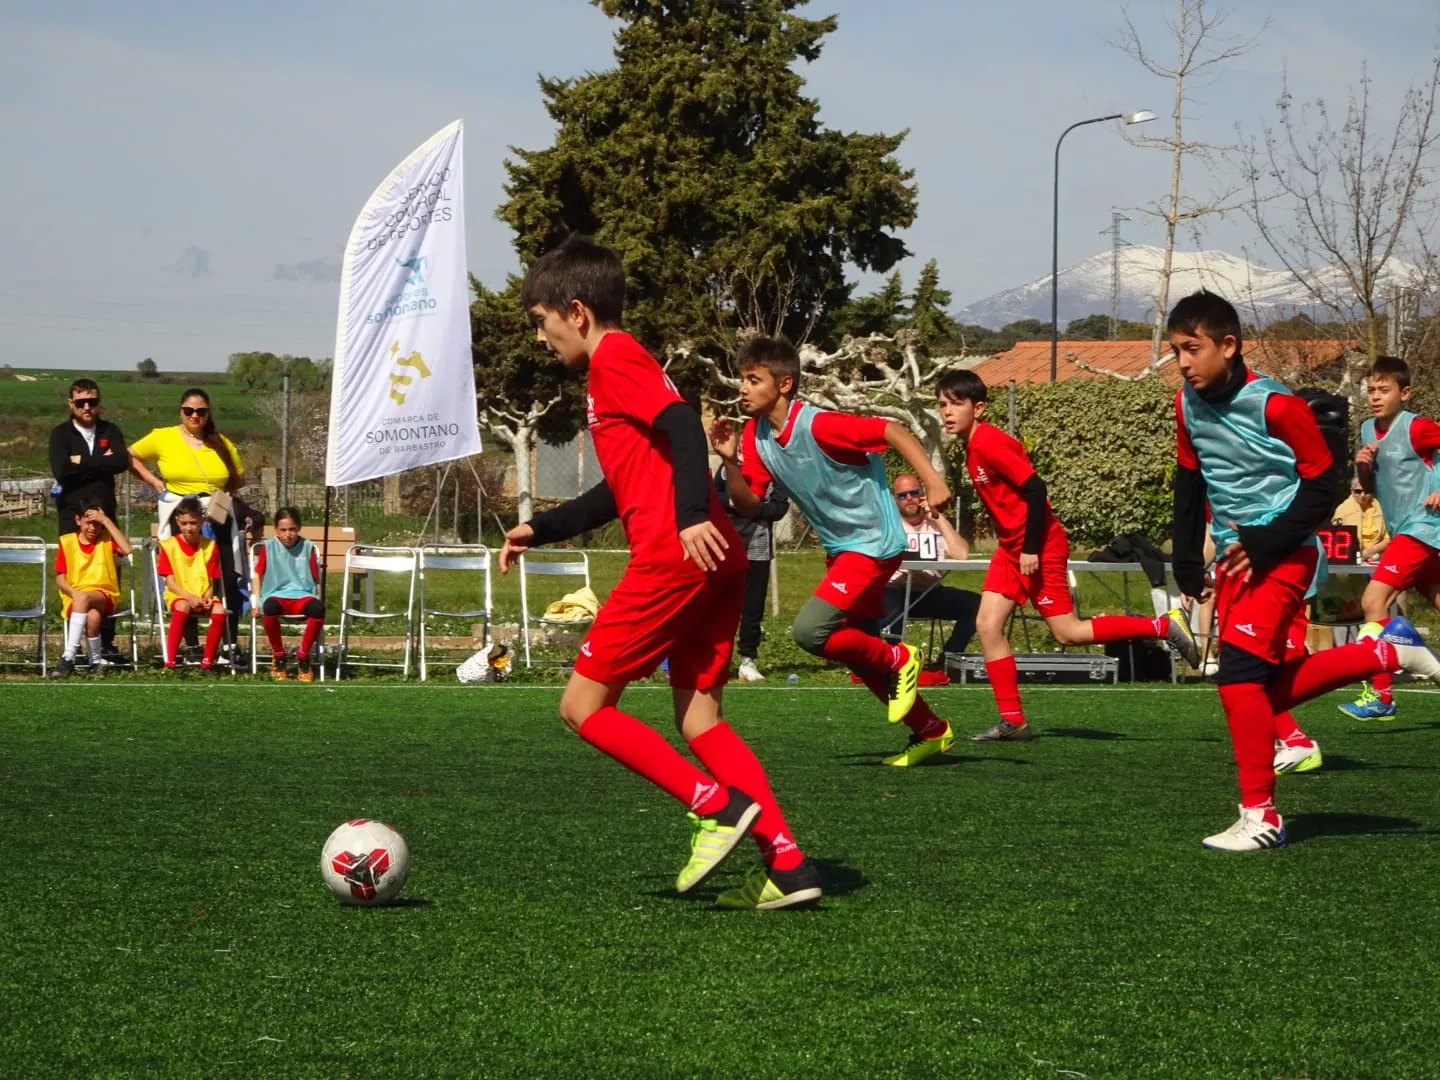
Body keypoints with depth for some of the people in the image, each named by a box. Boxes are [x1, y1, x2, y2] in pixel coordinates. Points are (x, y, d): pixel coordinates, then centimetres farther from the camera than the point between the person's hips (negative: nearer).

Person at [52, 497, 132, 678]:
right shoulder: (67, 542, 6)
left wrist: (106, 521, -13)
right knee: (92, 616, -37)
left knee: (84, 598, -38)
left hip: (105, 596, 0)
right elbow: (60, 578, 6)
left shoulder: (106, 539, 7)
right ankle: (95, 662, -23)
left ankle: (69, 657, -39)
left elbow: (127, 549, -15)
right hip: (75, 598, 0)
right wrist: (74, 593, -15)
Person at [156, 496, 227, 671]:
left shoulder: (209, 546, 6)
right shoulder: (169, 545, -2)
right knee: (183, 607, -38)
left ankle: (207, 661, -19)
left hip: (203, 596, 3)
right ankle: (170, 661, -38)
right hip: (178, 595, -3)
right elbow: (170, 583, -6)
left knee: (219, 611, -30)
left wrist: (207, 597, -17)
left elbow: (210, 581, 4)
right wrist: (190, 597, -21)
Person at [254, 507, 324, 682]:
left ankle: (303, 657, -15)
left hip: (302, 595, 1)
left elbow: (316, 579, 11)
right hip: (276, 595, -1)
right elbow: (258, 574, 10)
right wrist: (256, 601, -1)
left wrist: (318, 600, -3)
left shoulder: (307, 547, 7)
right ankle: (278, 656, -16)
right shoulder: (268, 547, 5)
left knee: (318, 609, -36)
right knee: (270, 607, -40)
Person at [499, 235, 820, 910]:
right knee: (698, 721, 9)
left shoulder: (614, 358, -2)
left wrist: (691, 515, -29)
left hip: (675, 555, -10)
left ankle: (717, 806, -13)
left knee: (583, 706, -3)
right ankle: (788, 866, -1)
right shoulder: (620, 366, 27)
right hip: (714, 561, 10)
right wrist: (540, 530, 36)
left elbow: (681, 425, -19)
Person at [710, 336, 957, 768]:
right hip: (839, 549, 9)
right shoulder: (755, 436, -1)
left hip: (873, 543, -9)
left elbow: (892, 431, -24)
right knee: (858, 650, 13)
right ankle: (931, 732, 27)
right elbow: (748, 503, 2)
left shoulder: (818, 426, -24)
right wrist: (730, 461, -15)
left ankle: (899, 659, 2)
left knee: (810, 630, -21)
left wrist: (932, 480, -32)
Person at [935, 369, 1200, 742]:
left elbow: (1034, 488, -22)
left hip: (1039, 547, -9)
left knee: (1068, 632, -7)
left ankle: (1164, 626, 4)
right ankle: (1012, 720, 3)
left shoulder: (987, 442, -18)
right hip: (1012, 545, 9)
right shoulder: (973, 446, 10)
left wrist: (1031, 549, -22)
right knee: (988, 625, 0)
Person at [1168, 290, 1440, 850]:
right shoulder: (1188, 403, 2)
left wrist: (1264, 544, -21)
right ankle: (1389, 651, 26)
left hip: (1281, 553, -7)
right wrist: (1187, 563, 10)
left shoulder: (1275, 405, -19)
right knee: (1272, 685, 5)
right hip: (1236, 554, 7)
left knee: (1239, 673, -18)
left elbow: (1320, 489, -14)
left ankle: (1260, 816, -9)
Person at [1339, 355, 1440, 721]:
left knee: (1374, 599, -16)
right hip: (1402, 528, 8)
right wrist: (1362, 466, -5)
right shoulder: (1368, 430, 9)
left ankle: (1379, 695, -15)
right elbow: (1368, 488, 17)